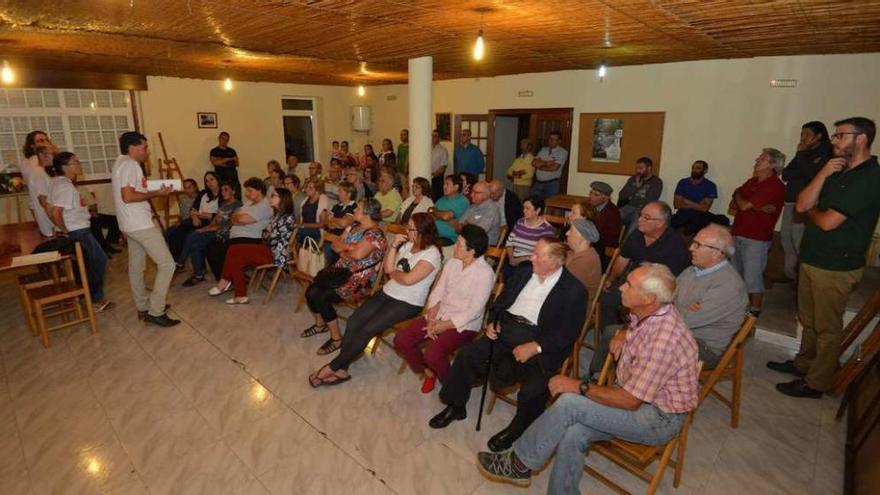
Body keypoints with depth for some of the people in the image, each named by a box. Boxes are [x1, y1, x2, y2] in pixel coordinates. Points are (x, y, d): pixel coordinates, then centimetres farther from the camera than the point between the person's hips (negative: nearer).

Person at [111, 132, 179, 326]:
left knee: (136, 267, 16)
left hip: (132, 225, 11)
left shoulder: (122, 163, 17)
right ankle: (156, 312, -6)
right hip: (140, 225, -11)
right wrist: (156, 193, -15)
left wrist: (155, 191, 12)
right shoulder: (130, 164, -15)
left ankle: (143, 308, 27)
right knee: (167, 264, -9)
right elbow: (128, 196, -24)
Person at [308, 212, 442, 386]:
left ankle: (333, 367, -3)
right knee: (354, 320, -12)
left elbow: (408, 279, -24)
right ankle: (341, 369, -7)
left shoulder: (431, 254, -15)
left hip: (408, 304, -7)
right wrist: (394, 246, -7)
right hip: (387, 292, 7)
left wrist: (393, 273, -4)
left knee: (367, 330, -18)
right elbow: (387, 268, 4)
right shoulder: (407, 244, 8)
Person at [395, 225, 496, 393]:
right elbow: (437, 292, 4)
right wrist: (431, 320, -11)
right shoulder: (452, 263, 3)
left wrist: (443, 326, -17)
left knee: (432, 354, -28)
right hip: (439, 316, 7)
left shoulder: (485, 273, -17)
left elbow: (474, 311, -18)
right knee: (401, 340, -7)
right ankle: (428, 372, 19)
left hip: (464, 324, -6)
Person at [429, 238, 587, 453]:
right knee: (467, 354, -8)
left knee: (533, 389, -26)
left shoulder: (574, 290, -6)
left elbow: (567, 333, -11)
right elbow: (500, 301, 19)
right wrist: (493, 321, 0)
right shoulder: (525, 274, 11)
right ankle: (456, 406, 14)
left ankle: (518, 428, 6)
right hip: (507, 328, 5)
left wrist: (534, 347, -21)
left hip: (539, 341, -5)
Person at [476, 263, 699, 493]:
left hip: (660, 418, -8)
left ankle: (518, 464, -5)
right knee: (573, 435, -16)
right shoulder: (646, 313, -3)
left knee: (569, 403, -23)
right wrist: (623, 335, 4)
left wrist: (580, 386, -19)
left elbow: (630, 401, -27)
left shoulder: (663, 338, -31)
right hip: (633, 394, 8)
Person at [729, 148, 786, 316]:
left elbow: (743, 205, -19)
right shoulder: (752, 181, 13)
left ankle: (754, 312, 7)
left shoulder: (775, 186, -13)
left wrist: (738, 196, 3)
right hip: (738, 235, 8)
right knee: (735, 275, 17)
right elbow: (733, 205, 5)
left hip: (756, 239, -8)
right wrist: (756, 207, -12)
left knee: (752, 278, -4)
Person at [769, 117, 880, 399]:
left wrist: (812, 210, 1)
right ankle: (803, 364, 37)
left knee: (827, 328, 4)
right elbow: (802, 205, 2)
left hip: (836, 267, -8)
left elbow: (827, 222, -21)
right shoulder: (839, 172, 11)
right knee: (808, 320, 21)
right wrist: (823, 174, -9)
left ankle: (816, 383, 16)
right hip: (812, 259, 9)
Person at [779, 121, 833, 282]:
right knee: (786, 237, 10)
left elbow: (812, 174, -19)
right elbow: (785, 174, 8)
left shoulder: (825, 154, -4)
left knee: (798, 240, -8)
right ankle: (789, 272, 21)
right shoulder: (804, 153, 16)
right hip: (790, 202, 7)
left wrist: (801, 154, -8)